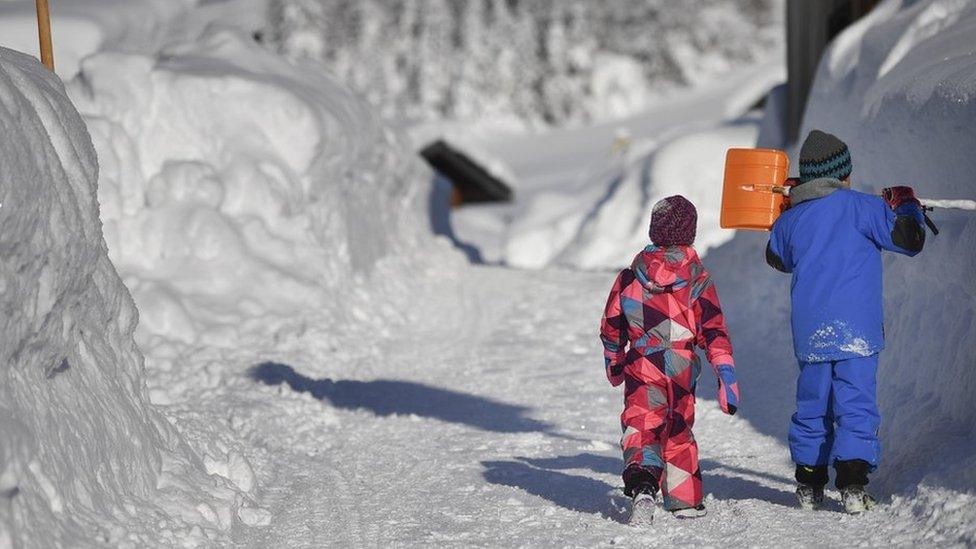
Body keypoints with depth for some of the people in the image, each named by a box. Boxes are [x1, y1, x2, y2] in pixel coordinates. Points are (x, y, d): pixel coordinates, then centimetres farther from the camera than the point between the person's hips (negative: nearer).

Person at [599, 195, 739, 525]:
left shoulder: (630, 276, 1)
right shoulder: (699, 280, -2)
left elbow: (611, 328, 9)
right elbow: (714, 332, -7)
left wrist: (613, 364, 25)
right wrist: (727, 377, -5)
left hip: (641, 368, -1)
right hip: (683, 372, 1)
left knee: (641, 428, -8)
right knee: (678, 432, 18)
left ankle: (643, 486, -35)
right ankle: (686, 501, 25)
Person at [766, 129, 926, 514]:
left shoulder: (790, 219, 9)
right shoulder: (859, 207, -6)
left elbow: (777, 259, 28)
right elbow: (909, 240, -5)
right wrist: (907, 207, 14)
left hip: (809, 334, 5)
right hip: (856, 331, -4)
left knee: (812, 406, 15)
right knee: (857, 405, -4)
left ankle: (809, 485, 20)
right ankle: (852, 485, -15)